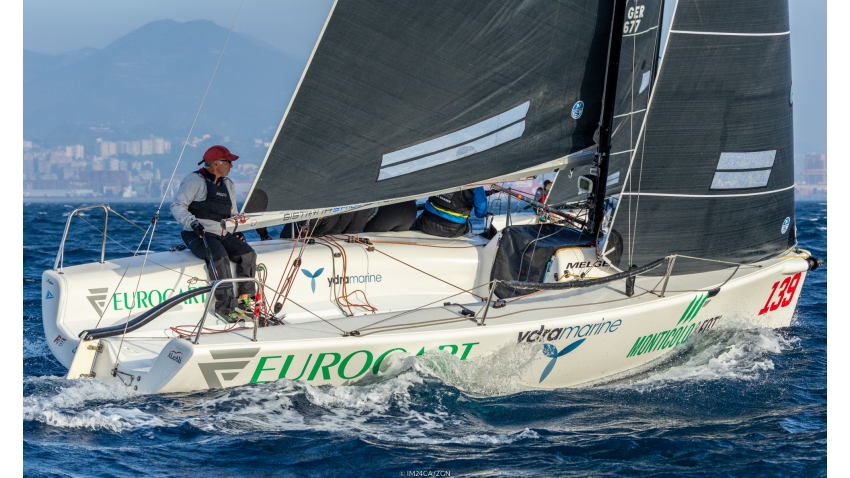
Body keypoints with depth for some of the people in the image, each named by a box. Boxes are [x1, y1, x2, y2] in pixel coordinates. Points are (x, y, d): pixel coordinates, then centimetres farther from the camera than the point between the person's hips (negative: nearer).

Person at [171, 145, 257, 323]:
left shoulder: (228, 184, 18)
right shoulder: (195, 180, -6)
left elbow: (232, 213, 27)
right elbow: (177, 206, -11)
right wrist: (192, 222, -27)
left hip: (222, 235, 7)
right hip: (199, 235, -7)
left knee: (247, 253, -16)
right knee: (220, 257, -34)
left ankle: (245, 298, -10)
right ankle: (224, 306, -31)